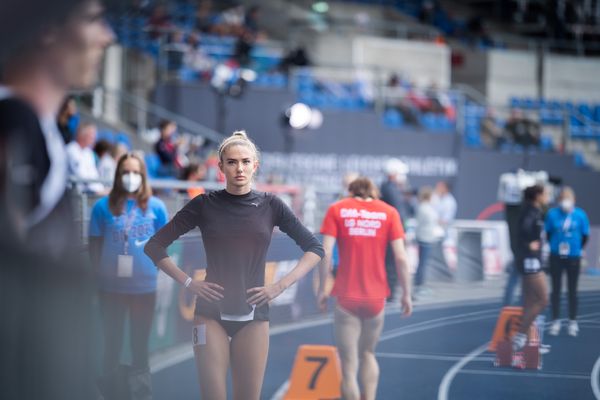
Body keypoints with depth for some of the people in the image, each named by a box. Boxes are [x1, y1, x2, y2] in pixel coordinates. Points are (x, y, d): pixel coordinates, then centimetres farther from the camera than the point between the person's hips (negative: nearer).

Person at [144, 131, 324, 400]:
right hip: (212, 314, -1)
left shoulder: (270, 205, 4)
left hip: (253, 316, 1)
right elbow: (154, 246, 5)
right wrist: (188, 282, -4)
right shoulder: (205, 205, 1)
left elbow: (314, 248, 8)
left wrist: (280, 286, -2)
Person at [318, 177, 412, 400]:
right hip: (376, 296, 2)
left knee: (349, 364, 2)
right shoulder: (389, 212, 4)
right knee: (368, 354, 23)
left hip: (346, 296, -2)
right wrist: (406, 294, 4)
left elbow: (325, 253, -8)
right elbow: (400, 257, -3)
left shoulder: (337, 210, 1)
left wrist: (321, 290, -1)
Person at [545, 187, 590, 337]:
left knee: (572, 290, 7)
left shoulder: (580, 215, -10)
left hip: (574, 258, 0)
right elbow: (548, 233, 4)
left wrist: (578, 248, 8)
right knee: (556, 289, 7)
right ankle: (555, 322, 16)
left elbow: (585, 235, 2)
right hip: (556, 257, 0)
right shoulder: (552, 214, -9)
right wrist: (555, 246, 7)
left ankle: (573, 322, 17)